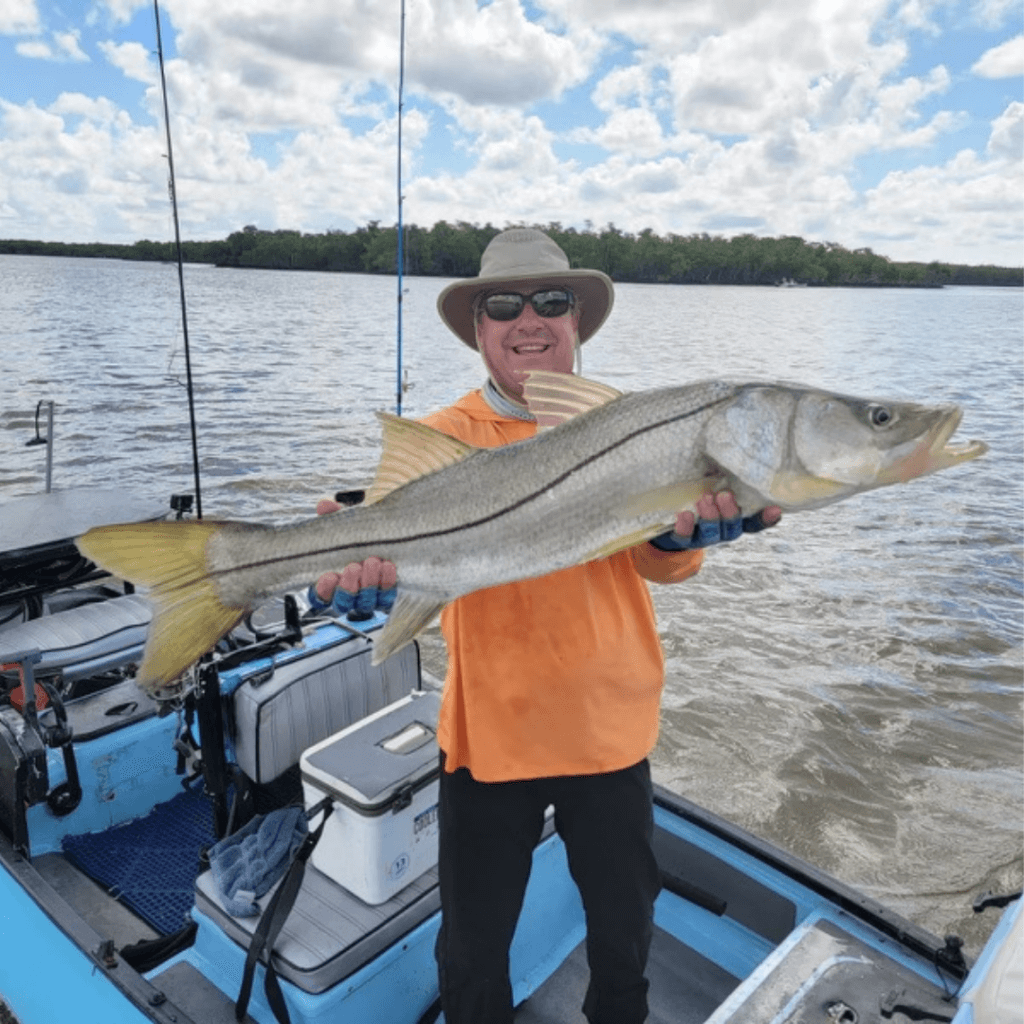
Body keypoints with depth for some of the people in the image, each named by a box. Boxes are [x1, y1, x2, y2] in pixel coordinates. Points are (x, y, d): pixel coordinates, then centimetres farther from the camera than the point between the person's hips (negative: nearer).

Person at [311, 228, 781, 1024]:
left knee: (625, 928, 23)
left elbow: (662, 561, -11)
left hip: (610, 726, 2)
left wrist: (691, 522, -34)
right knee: (474, 944, 17)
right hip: (490, 728, -2)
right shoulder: (448, 437, -6)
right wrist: (369, 564, -44)